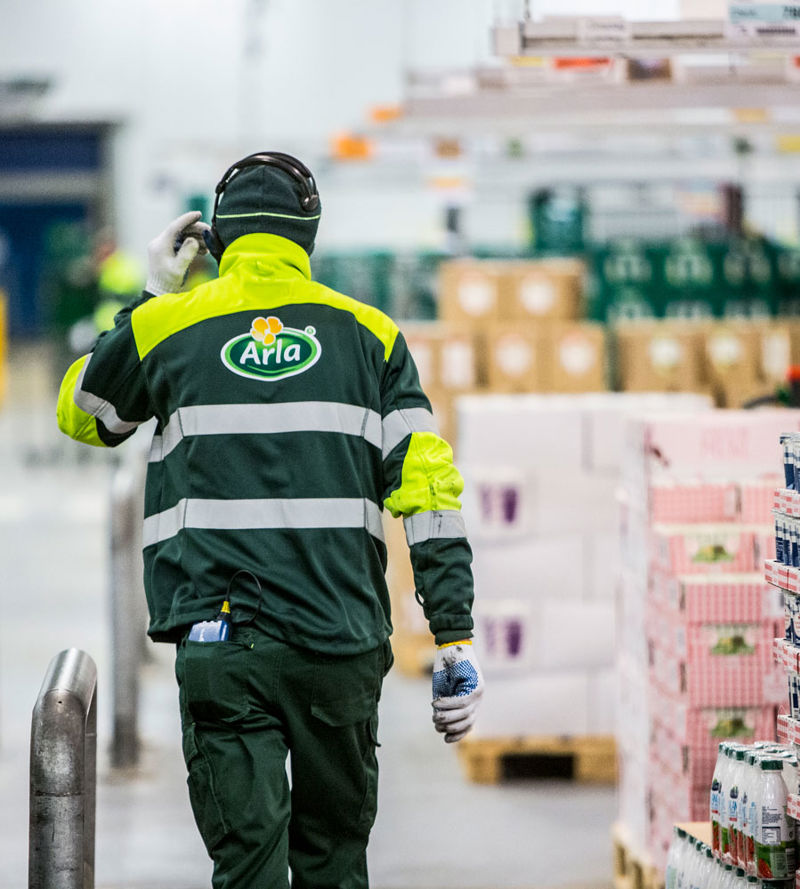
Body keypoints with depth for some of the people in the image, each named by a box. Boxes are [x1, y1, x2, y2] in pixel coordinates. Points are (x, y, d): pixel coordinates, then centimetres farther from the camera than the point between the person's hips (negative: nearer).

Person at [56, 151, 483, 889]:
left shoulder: (167, 326, 6)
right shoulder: (369, 333, 8)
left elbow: (81, 413, 27)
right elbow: (429, 494, 1)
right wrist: (455, 641, 3)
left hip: (219, 642, -1)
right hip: (341, 647, 1)